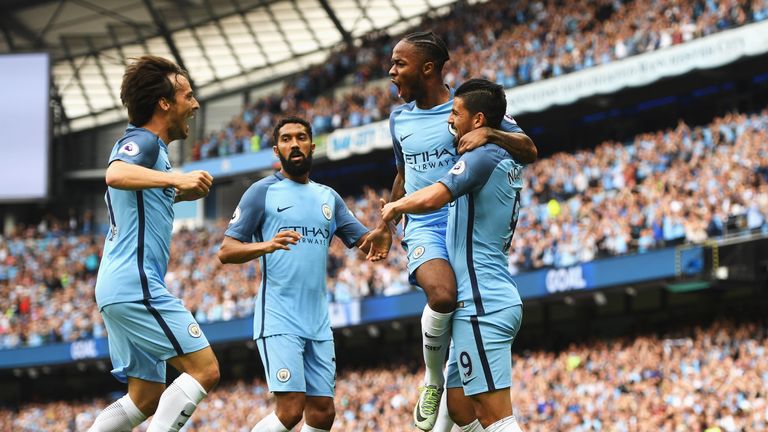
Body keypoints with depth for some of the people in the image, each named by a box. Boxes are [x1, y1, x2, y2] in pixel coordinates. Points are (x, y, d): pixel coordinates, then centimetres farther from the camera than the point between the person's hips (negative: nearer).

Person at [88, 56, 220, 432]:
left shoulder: (147, 144, 22)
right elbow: (115, 174, -31)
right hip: (136, 285, -10)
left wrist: (179, 191, 30)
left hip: (121, 288, 10)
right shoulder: (142, 140, -8)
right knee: (204, 369, -12)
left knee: (146, 397, 10)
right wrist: (176, 178, -40)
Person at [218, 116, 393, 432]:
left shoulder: (328, 197, 16)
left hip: (318, 320, 6)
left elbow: (366, 241, 13)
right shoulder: (262, 192, 1)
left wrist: (383, 231, -12)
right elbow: (226, 251, -5)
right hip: (279, 319, -6)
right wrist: (266, 245, -25)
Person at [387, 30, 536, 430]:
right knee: (442, 295, -30)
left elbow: (528, 152, -8)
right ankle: (433, 381, -10)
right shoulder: (399, 118, 13)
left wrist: (489, 134, -25)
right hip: (424, 228, 1)